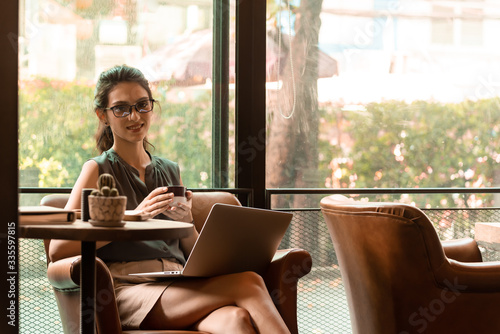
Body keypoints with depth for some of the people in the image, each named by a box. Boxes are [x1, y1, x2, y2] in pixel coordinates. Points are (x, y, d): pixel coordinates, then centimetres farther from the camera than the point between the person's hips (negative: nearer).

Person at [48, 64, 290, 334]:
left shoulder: (170, 171, 24)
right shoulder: (98, 170, 9)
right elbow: (57, 249, -6)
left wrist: (186, 221, 1)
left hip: (178, 289, 5)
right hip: (127, 290, -4)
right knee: (247, 283, -29)